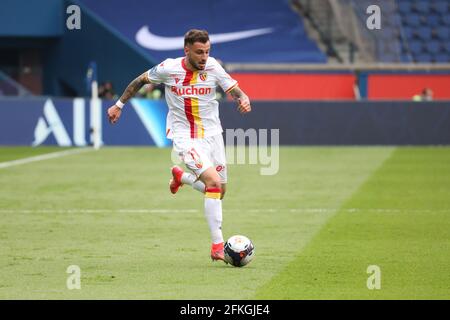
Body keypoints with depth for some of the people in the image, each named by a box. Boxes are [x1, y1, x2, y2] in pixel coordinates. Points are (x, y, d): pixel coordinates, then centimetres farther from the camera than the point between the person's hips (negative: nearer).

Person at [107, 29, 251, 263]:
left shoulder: (213, 67, -8)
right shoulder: (168, 69, -12)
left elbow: (234, 89, -7)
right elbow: (141, 81, 5)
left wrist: (243, 99, -30)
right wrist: (119, 104, 11)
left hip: (212, 134, 4)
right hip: (184, 136, -4)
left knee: (220, 190, 10)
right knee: (214, 183, -23)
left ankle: (181, 177, 40)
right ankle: (217, 244, -19)